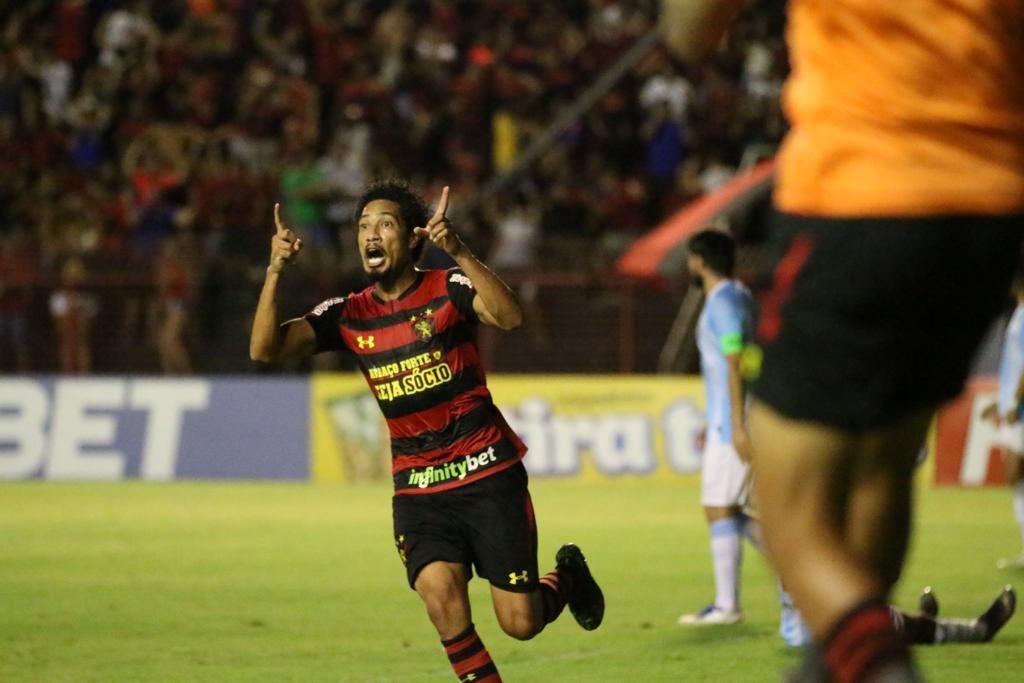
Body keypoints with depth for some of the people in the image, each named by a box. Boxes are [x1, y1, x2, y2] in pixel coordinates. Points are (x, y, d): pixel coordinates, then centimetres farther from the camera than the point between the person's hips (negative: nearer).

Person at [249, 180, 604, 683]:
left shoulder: (448, 289, -6)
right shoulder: (346, 316, 4)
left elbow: (509, 317, -26)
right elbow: (265, 349, -6)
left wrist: (458, 253, -38)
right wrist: (275, 273, -19)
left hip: (489, 475, -3)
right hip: (417, 487, 3)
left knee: (521, 623, -2)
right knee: (441, 596, -22)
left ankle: (567, 576, 33)